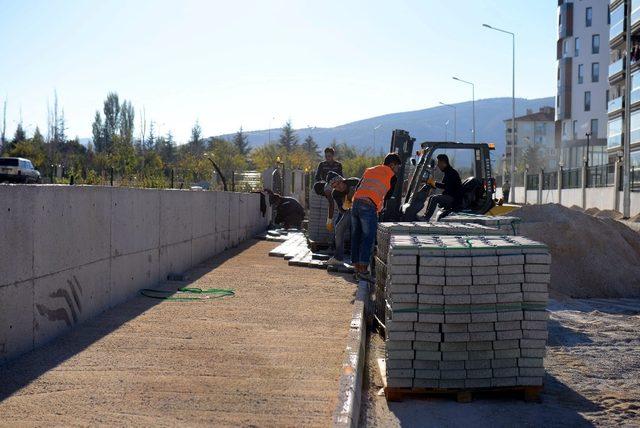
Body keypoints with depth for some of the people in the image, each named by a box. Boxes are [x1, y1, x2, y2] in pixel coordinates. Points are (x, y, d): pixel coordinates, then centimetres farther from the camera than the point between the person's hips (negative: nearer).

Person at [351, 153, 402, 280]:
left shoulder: (369, 170, 27)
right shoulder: (392, 176, 10)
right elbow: (388, 196, 15)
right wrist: (381, 207, 34)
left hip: (356, 202, 7)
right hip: (369, 206, -7)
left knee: (356, 237, 10)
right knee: (368, 238, -7)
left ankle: (357, 269, 13)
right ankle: (363, 270, -14)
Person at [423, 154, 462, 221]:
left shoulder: (452, 173, -15)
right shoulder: (447, 172, 17)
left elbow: (446, 186, -25)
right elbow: (444, 185, 19)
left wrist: (434, 183, -18)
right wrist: (431, 183, 8)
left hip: (454, 199, -10)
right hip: (449, 196, 10)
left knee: (434, 198, -23)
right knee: (431, 197, 8)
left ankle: (426, 218, -24)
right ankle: (426, 215, 3)